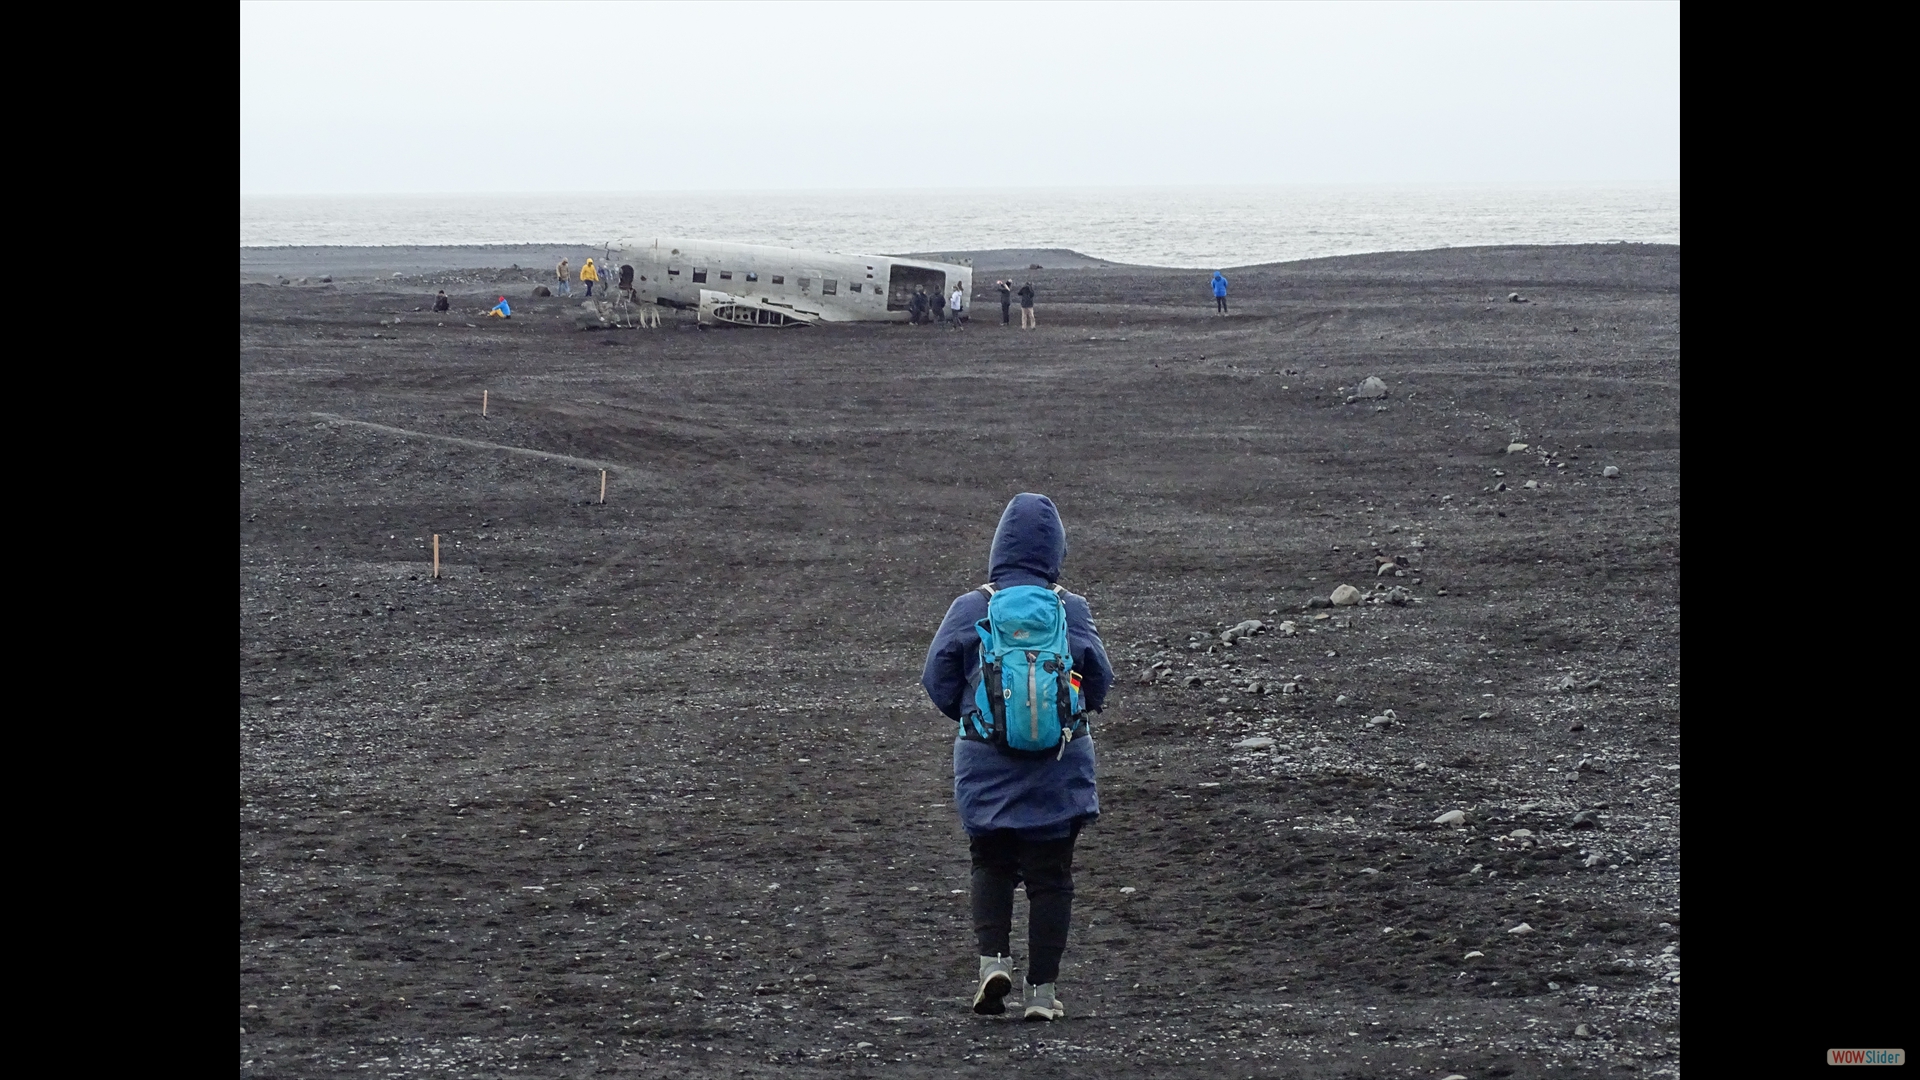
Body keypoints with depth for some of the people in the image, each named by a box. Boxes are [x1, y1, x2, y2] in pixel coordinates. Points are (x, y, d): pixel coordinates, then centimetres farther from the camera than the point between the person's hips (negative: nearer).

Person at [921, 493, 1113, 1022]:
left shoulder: (968, 610, -8)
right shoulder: (1073, 612, -8)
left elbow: (938, 684, -3)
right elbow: (1099, 686, -1)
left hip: (987, 764, 0)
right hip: (1059, 768, 0)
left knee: (991, 866, 17)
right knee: (1050, 875, 8)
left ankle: (993, 958, -3)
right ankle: (1041, 988, 8)